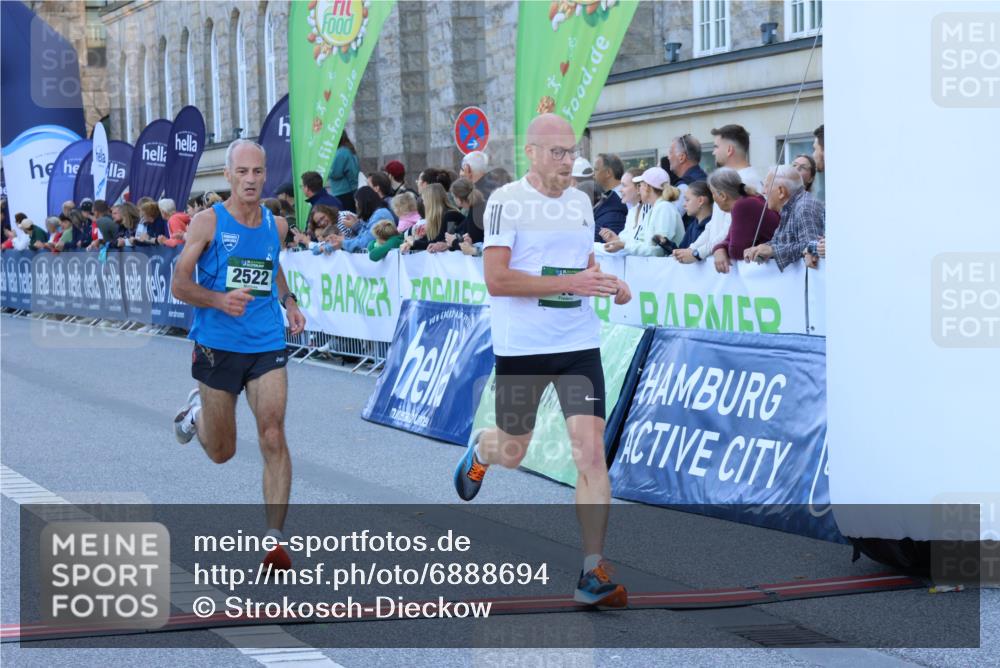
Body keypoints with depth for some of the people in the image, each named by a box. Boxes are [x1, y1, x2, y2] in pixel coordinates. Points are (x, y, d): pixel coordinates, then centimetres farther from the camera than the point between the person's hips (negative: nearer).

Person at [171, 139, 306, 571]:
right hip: (217, 345, -2)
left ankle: (275, 538, -8)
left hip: (267, 345, 2)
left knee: (273, 438, -13)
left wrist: (288, 303, 9)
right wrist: (220, 300, -25)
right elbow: (179, 285, -7)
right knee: (221, 453, 10)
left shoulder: (276, 226, 7)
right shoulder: (208, 222, -6)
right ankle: (197, 412, 45)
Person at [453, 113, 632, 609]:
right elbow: (495, 279, -19)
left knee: (591, 451, -9)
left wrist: (609, 285, 1)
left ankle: (592, 572, -5)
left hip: (579, 344, 4)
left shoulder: (580, 202, 9)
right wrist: (569, 283, -24)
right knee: (511, 453, 13)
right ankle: (480, 448, 53)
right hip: (521, 348, -4)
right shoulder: (506, 201, -11)